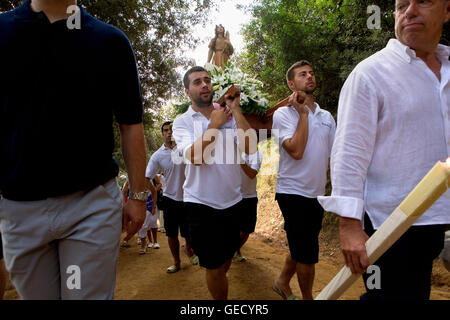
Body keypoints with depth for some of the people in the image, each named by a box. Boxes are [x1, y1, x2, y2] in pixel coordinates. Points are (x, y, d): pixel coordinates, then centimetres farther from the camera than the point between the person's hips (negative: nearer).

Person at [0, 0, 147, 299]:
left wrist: (138, 195, -1)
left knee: (91, 294, 6)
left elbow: (131, 125, 2)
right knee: (35, 293, 16)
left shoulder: (111, 40, 4)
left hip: (93, 203, -1)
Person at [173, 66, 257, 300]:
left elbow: (250, 148, -14)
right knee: (214, 268, 8)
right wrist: (214, 124, -14)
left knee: (225, 264, 22)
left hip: (233, 201, 3)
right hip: (201, 204, -3)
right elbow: (195, 157, -21)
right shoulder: (182, 121, -3)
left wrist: (235, 109, -14)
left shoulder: (229, 116, 2)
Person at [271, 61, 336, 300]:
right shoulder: (283, 114, -8)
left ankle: (282, 282, 42)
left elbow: (334, 155, 15)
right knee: (307, 253, 2)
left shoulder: (327, 117, 11)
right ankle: (307, 298, 24)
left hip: (317, 194, 7)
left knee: (300, 247, 20)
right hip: (293, 192, -6)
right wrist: (303, 113, -16)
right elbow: (296, 150, -22)